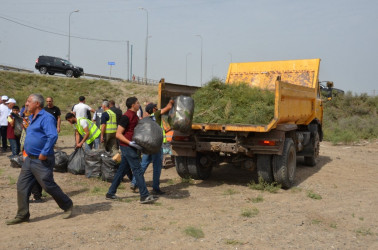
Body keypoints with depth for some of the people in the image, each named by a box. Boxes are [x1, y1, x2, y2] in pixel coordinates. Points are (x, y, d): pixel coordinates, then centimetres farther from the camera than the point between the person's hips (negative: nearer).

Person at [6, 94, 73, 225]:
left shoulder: (46, 118, -16)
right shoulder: (32, 118, 15)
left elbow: (53, 136, -28)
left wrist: (44, 153, -26)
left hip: (41, 160, -9)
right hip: (29, 159, 9)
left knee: (49, 186, -1)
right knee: (22, 186, 7)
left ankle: (67, 206, 19)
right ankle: (22, 215, 17)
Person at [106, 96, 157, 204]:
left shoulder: (134, 116, 15)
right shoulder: (126, 116, -15)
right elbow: (118, 134, -17)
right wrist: (130, 143, -26)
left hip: (130, 147, 10)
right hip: (127, 147, -10)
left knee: (122, 170, 13)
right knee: (138, 170, -8)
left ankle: (110, 193, 22)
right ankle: (144, 196, -4)